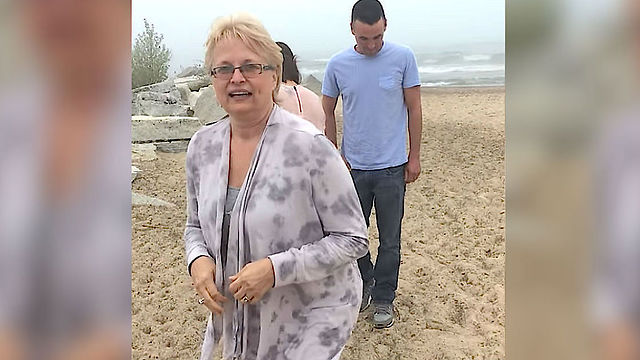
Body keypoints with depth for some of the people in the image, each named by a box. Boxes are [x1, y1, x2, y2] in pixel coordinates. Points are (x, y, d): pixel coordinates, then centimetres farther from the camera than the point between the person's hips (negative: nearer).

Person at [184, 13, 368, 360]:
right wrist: (198, 260, -12)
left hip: (313, 316, -5)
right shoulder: (201, 146, -4)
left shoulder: (310, 146, -22)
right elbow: (195, 225, 9)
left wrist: (275, 268, -26)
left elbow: (353, 239, -17)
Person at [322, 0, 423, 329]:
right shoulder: (338, 64, -1)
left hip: (392, 166, -1)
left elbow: (414, 109, 1)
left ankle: (383, 299, 24)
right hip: (353, 166, 2)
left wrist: (414, 157, 0)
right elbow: (327, 112, 8)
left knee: (390, 240, 7)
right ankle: (363, 285, 36)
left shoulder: (403, 58, -5)